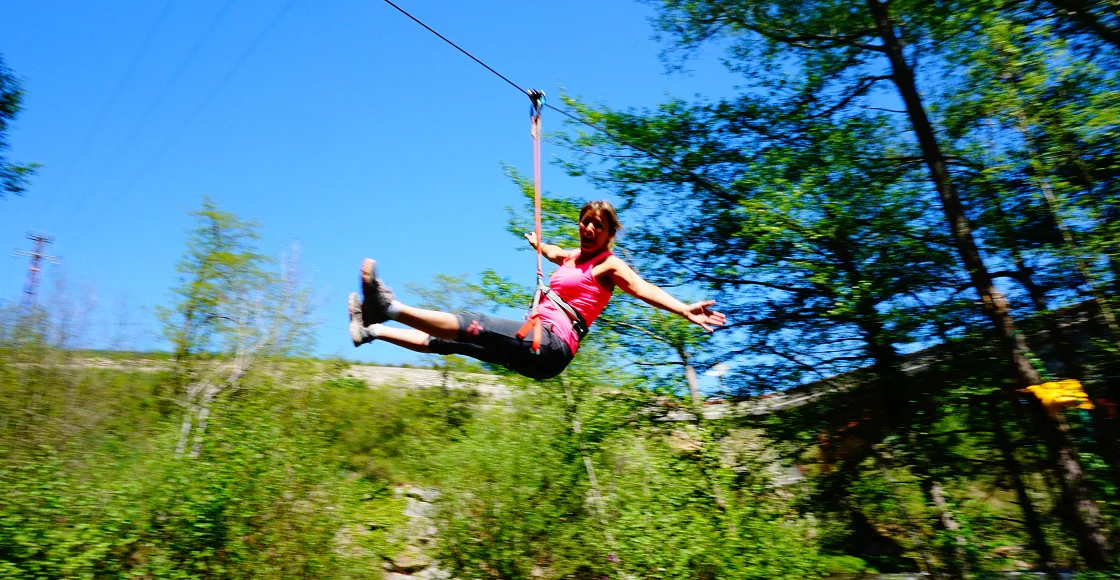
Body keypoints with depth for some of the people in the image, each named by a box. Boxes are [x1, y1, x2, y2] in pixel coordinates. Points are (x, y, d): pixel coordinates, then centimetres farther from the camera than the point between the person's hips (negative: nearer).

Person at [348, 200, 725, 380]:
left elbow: (643, 288, -18)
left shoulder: (609, 266, 0)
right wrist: (536, 242, 68)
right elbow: (549, 251, 47)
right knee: (448, 342, 5)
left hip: (552, 345, -8)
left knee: (474, 326, -26)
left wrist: (684, 310, -34)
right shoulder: (570, 258, 22)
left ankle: (389, 309, -32)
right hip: (534, 349, 8)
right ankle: (373, 330, 7)